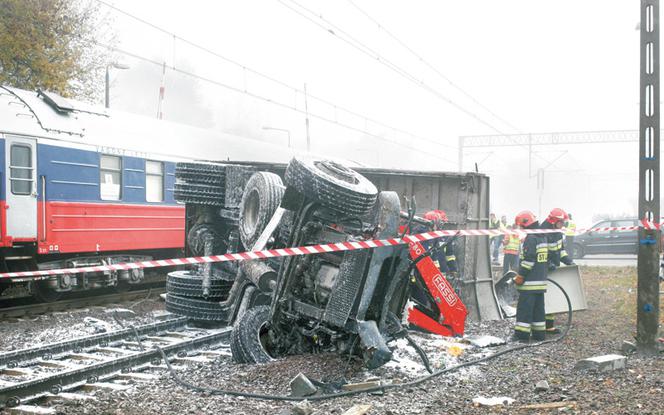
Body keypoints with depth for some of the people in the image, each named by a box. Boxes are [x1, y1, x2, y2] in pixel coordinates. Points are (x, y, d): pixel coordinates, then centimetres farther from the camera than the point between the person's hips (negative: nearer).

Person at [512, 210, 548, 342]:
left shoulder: (530, 239, -15)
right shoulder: (542, 237, 15)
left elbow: (528, 260, -20)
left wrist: (520, 276, -15)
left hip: (529, 282, -9)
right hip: (541, 281, 10)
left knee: (524, 308, -5)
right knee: (538, 308, 13)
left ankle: (522, 334, -5)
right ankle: (539, 334, 18)